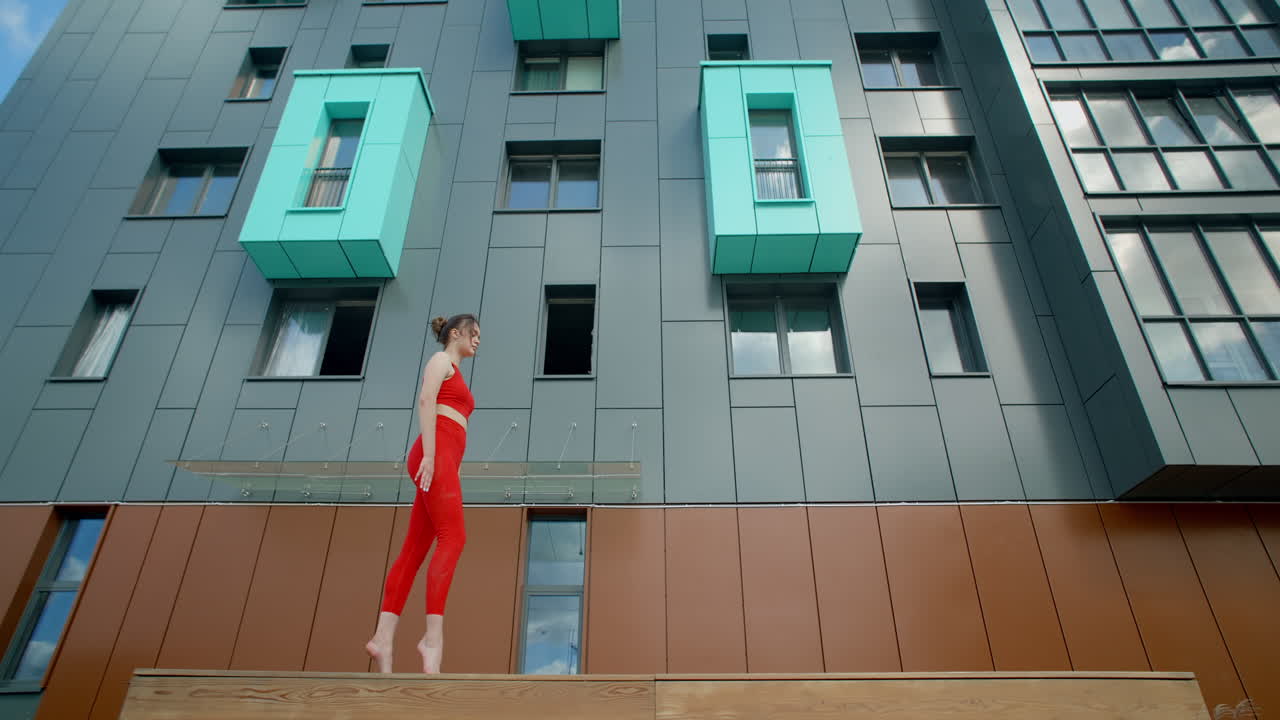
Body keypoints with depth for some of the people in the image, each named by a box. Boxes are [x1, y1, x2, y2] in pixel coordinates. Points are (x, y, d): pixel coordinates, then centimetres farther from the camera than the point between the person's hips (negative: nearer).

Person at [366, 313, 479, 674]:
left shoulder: (456, 375, 32)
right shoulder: (441, 360, 7)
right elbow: (425, 400, -11)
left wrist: (449, 478, 20)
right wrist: (429, 454, -22)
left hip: (443, 462, 9)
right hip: (436, 455, -9)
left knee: (414, 550, 0)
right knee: (452, 537, -20)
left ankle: (383, 637, -4)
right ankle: (433, 636, -25)